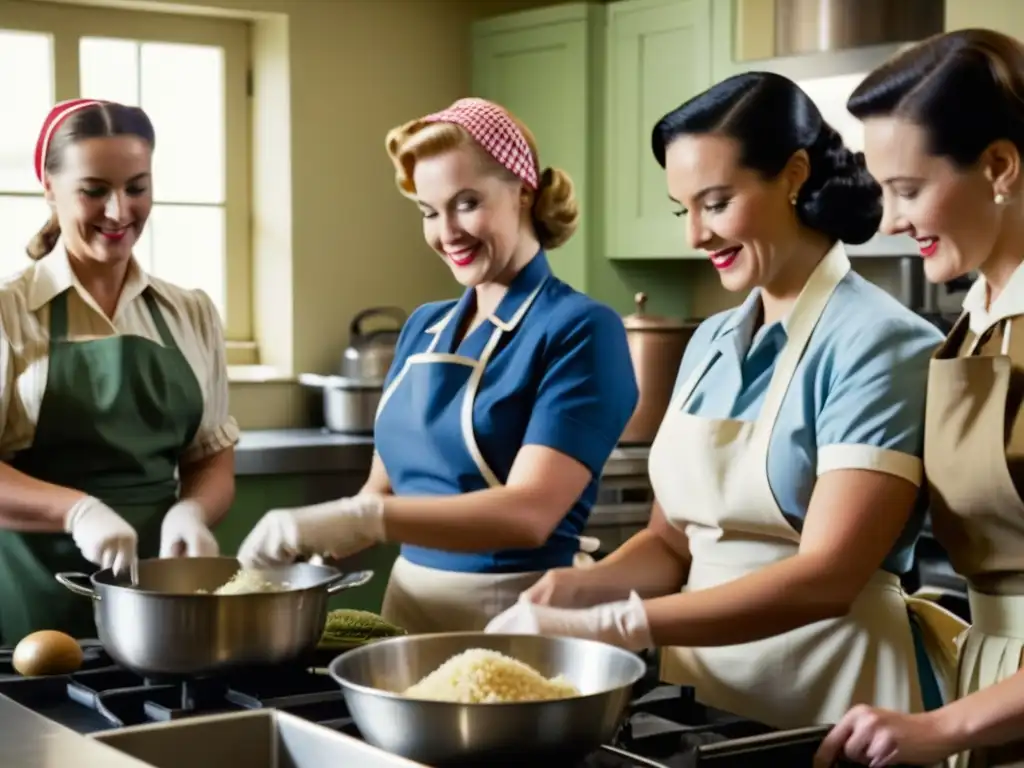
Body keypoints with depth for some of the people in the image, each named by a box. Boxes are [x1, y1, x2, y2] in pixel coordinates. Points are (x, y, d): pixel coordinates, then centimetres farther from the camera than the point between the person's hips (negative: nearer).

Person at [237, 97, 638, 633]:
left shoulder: (579, 331, -13)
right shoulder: (422, 329, 8)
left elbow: (528, 513, -24)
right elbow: (385, 490, 13)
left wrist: (355, 520, -34)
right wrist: (308, 545, -7)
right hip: (408, 603, 6)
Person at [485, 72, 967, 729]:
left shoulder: (878, 343, -14)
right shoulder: (711, 344, 7)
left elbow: (826, 578, -22)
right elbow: (673, 541, 10)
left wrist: (609, 625, -28)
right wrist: (576, 587, -10)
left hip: (827, 709, -6)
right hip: (704, 688, 6)